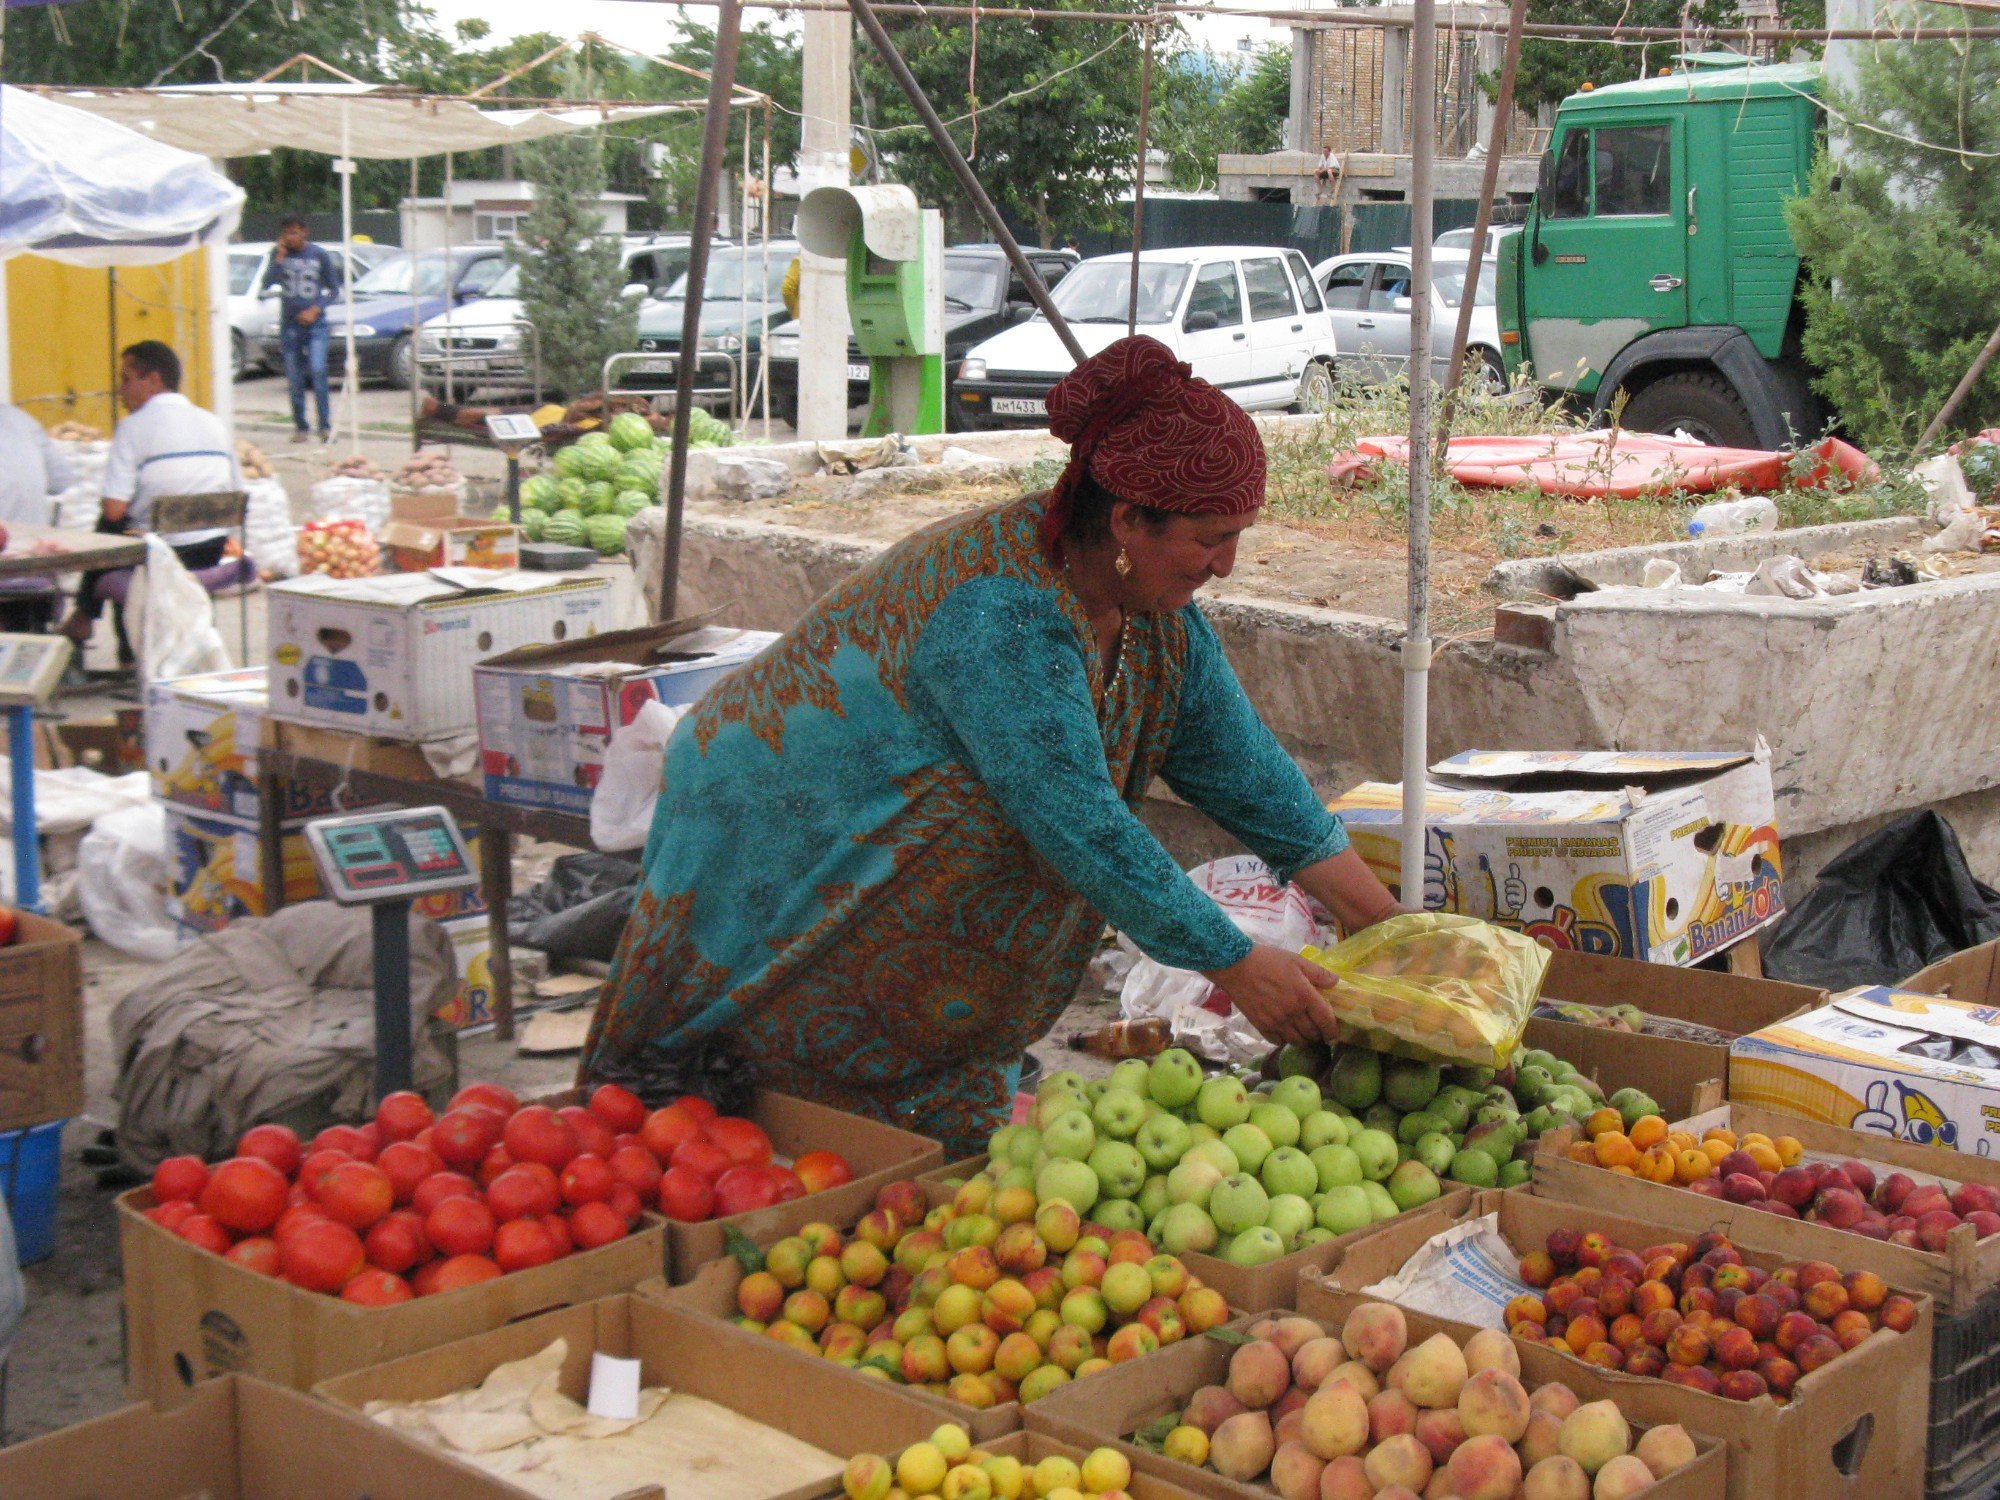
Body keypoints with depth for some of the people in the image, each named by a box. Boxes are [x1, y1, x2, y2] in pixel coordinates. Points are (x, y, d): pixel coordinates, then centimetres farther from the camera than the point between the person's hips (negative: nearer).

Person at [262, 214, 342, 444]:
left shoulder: (320, 254, 2)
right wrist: (280, 258, -14)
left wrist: (315, 310, -8)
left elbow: (334, 289, 5)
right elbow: (268, 282, -6)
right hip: (289, 323, 2)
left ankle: (325, 425, -15)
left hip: (314, 322, -2)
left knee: (318, 371, -18)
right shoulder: (279, 254, 6)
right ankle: (300, 427, 10)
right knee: (294, 379, 3)